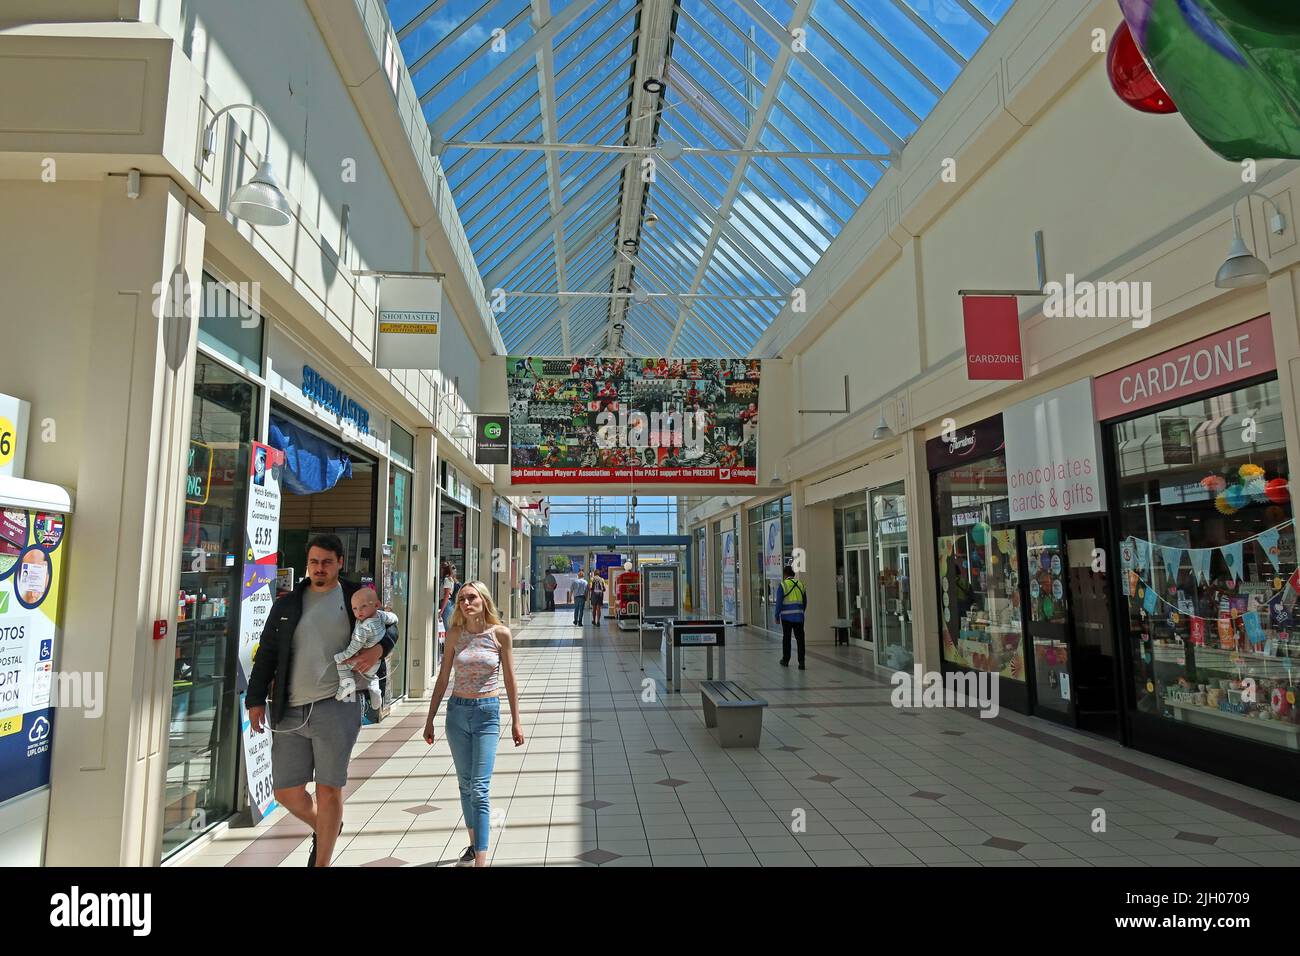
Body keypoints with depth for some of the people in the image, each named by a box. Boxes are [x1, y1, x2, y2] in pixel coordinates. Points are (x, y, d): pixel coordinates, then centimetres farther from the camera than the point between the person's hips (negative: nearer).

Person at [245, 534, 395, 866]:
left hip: (336, 706, -4)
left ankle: (322, 861, 16)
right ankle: (323, 827, 39)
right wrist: (256, 699, 6)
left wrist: (378, 648, -11)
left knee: (329, 790, -1)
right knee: (286, 792, 9)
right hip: (290, 711, 4)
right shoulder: (286, 605, 12)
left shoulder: (356, 597, 4)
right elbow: (266, 655, 13)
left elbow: (389, 628, 11)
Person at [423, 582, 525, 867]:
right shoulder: (455, 634, 1)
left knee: (480, 788, -8)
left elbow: (509, 679, 0)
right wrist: (430, 719, 8)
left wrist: (516, 720, 1)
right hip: (457, 711, 3)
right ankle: (473, 844, 28)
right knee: (465, 785, 12)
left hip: (487, 713, -3)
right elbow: (443, 678, 8)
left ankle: (481, 858, -6)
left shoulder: (500, 633, -6)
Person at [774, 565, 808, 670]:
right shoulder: (801, 584, 8)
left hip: (787, 617, -3)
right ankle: (801, 661, -5)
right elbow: (805, 602, 13)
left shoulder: (783, 585, -6)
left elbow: (779, 602, -7)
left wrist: (777, 616, 0)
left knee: (786, 639, 9)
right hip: (799, 616, 3)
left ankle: (785, 660, 20)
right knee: (800, 639, 2)